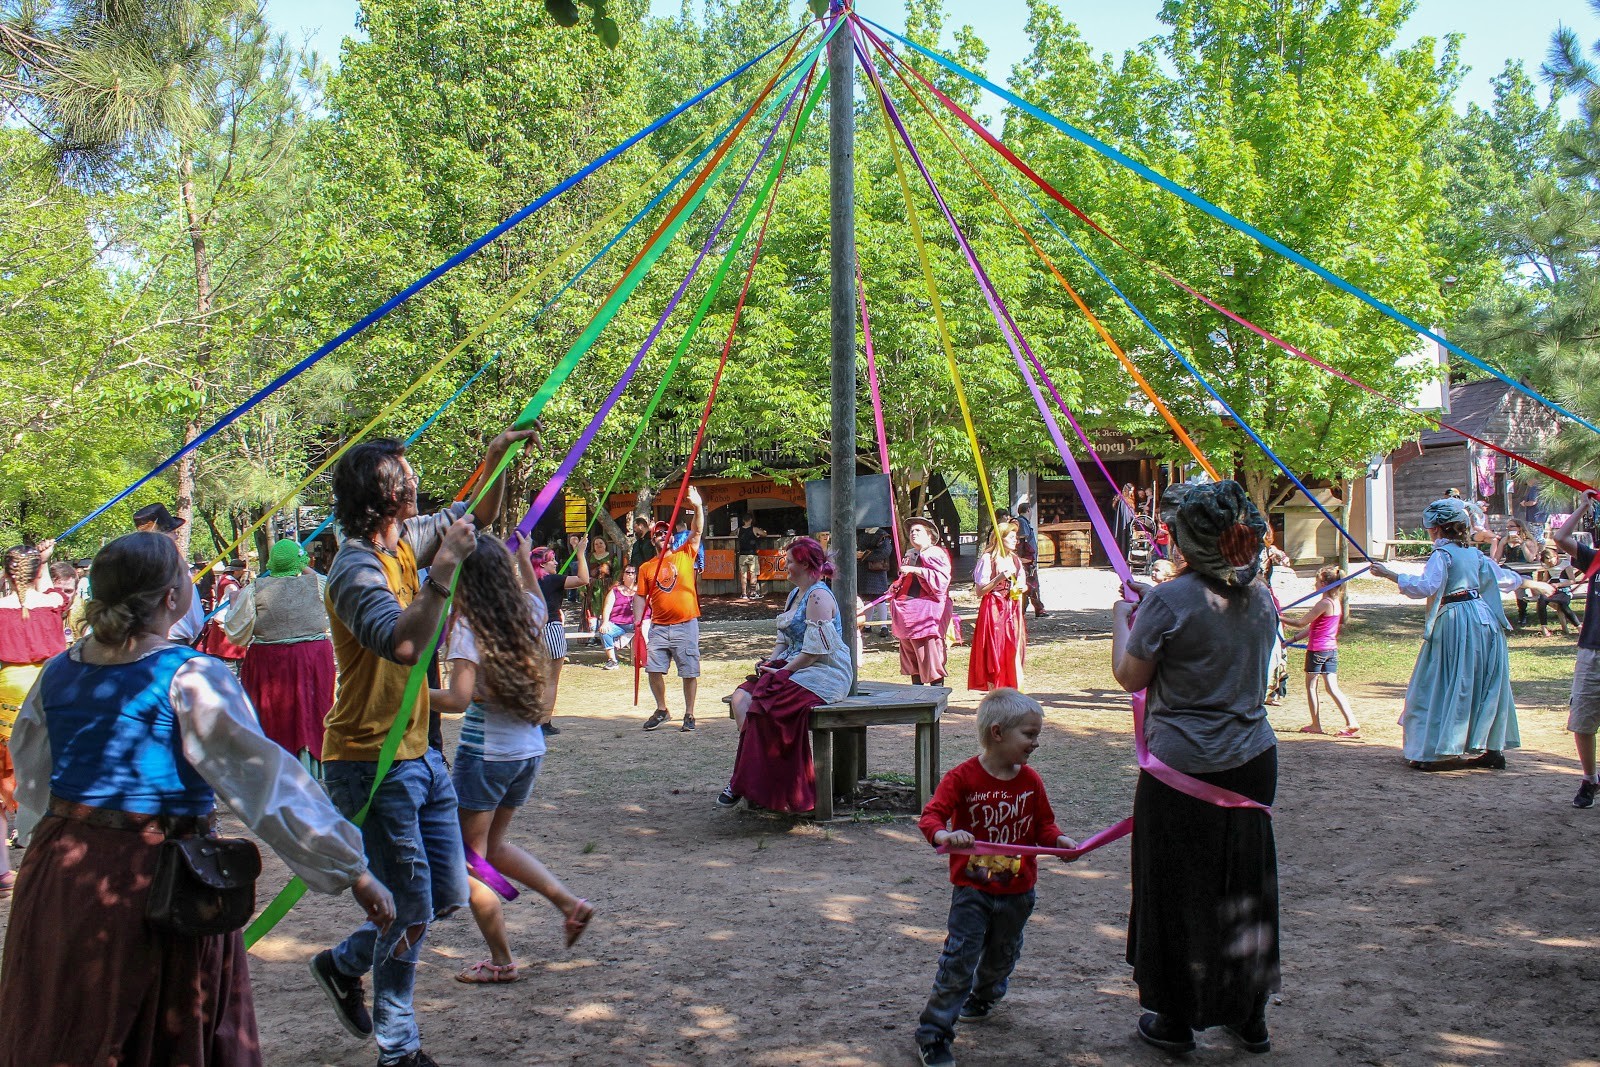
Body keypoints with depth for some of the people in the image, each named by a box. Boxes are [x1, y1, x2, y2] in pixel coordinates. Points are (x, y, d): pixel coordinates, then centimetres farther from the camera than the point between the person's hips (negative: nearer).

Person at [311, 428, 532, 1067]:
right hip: (372, 764, -9)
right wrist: (443, 567, -32)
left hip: (417, 752, 9)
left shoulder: (405, 539, 6)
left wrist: (498, 457, 4)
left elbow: (476, 516, 20)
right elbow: (404, 643, -39)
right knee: (412, 910, 1)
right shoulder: (357, 569, -21)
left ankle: (344, 964, 35)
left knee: (449, 895, 15)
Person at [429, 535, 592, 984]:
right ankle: (570, 903, 16)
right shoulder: (524, 614, 4)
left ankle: (501, 962, 12)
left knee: (468, 859, 8)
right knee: (492, 845, 25)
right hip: (529, 749, 7)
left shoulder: (469, 627, -16)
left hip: (485, 753, -7)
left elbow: (459, 699, -23)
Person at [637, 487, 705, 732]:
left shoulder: (685, 555, 4)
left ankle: (689, 715, 12)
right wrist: (638, 623, -2)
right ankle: (661, 710, 22)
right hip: (658, 627, 2)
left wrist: (697, 507, -22)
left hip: (685, 625, -2)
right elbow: (640, 597, 9)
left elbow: (697, 530, -7)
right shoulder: (646, 568, 8)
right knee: (654, 670, 3)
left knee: (689, 672, 1)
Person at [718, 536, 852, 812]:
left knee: (761, 704, -26)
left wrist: (783, 671, -16)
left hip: (823, 674, -10)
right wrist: (770, 662, 3)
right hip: (793, 667, 10)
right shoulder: (795, 594, 19)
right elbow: (784, 638, 22)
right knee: (740, 697, -10)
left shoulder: (818, 597, -13)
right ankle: (744, 781, -12)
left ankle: (746, 783, -14)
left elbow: (815, 649, -20)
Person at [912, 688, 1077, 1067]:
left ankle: (984, 995, 53)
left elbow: (1043, 822, 7)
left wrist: (1059, 840, -14)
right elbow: (931, 815, -20)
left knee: (1003, 954, 22)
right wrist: (943, 835, -41)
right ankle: (933, 1033, -1)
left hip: (1017, 890, 5)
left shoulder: (1031, 780, -2)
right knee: (958, 960, -9)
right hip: (972, 888, -5)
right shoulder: (963, 777, -15)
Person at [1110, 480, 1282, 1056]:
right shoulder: (1259, 596, 2)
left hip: (1182, 769, -6)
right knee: (1244, 887, 18)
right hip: (1252, 762, 6)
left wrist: (1121, 623, 9)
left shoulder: (1169, 600, -17)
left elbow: (1130, 678, -9)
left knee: (1176, 893, 9)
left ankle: (1176, 1021, 21)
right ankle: (1250, 1017, 30)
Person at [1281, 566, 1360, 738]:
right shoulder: (1336, 603, 12)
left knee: (1310, 685, 7)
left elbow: (1301, 623, -11)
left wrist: (1281, 619, 1)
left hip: (1317, 649, -8)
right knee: (1332, 688, 6)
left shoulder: (1324, 604, -16)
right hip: (1332, 649, 8)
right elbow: (1312, 627, 16)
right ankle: (1352, 722, -4)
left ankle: (1316, 724, 12)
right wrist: (1292, 639, 19)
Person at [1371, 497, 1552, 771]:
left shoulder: (1442, 554, -10)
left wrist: (1389, 574, -20)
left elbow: (1426, 586, -22)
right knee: (1486, 685, 13)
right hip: (1486, 621, 7)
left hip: (1455, 625, -7)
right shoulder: (1475, 555, 13)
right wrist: (1530, 583, 44)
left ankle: (1438, 751, -4)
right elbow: (1504, 577, 26)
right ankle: (1493, 748, 16)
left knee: (1446, 687, -3)